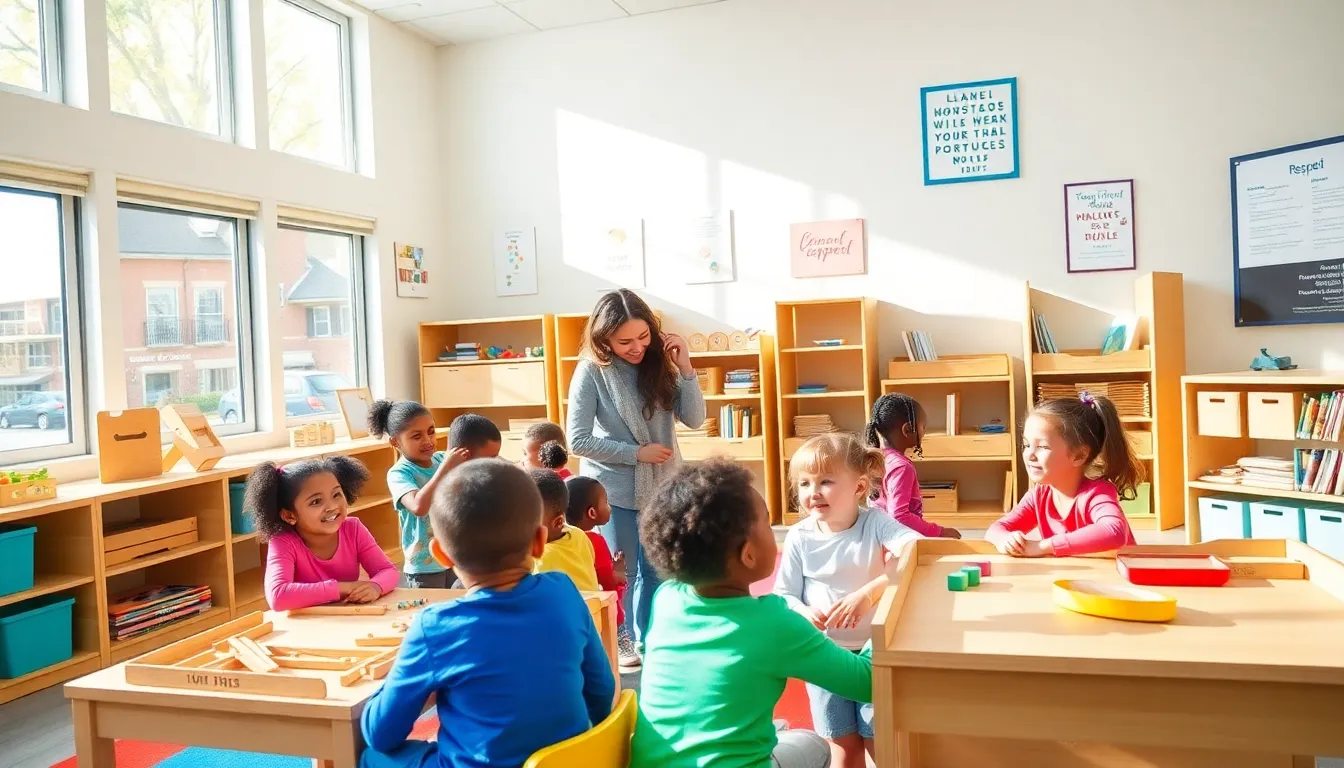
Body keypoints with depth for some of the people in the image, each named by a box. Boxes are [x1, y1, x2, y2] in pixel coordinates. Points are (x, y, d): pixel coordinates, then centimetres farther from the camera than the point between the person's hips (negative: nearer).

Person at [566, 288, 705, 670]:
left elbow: (694, 419, -6)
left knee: (655, 571, 13)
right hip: (613, 490, -3)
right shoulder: (592, 371, -13)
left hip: (661, 485, 4)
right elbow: (578, 439, -15)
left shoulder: (659, 361, -3)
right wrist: (636, 453, -17)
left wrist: (685, 368, -17)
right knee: (622, 574, 8)